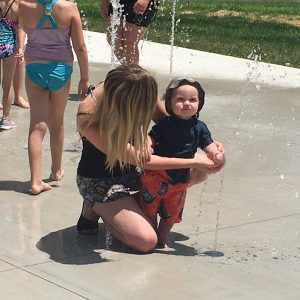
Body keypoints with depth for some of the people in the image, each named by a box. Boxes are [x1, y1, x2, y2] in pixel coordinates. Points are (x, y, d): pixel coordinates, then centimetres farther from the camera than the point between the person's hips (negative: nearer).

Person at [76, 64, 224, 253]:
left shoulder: (138, 90, -20)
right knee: (147, 241, -23)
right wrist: (193, 162, -25)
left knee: (199, 173, -4)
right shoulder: (89, 120, -35)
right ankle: (94, 208, 2)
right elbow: (141, 160, -29)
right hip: (99, 180, -7)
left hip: (130, 170, 7)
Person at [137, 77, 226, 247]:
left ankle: (162, 237, 37)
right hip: (156, 174, -3)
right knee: (149, 208, 7)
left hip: (180, 180, 3)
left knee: (171, 214, 17)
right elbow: (151, 137, -12)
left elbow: (209, 145, -7)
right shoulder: (165, 124, -10)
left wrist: (217, 155, -28)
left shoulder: (199, 128, -3)